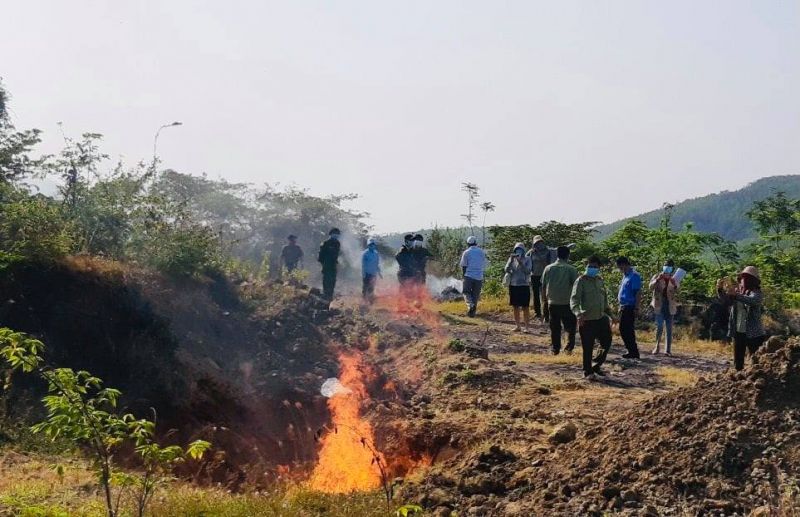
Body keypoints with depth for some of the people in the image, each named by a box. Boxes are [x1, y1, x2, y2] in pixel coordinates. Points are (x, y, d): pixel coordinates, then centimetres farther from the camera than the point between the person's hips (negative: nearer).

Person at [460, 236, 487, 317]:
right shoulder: (482, 252, 8)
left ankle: (470, 304, -20)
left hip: (469, 276, -3)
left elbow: (463, 266, -1)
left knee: (466, 292, 7)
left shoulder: (466, 252, -3)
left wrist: (464, 275, 13)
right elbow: (484, 266, 11)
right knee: (475, 295, 11)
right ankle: (472, 312, 13)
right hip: (479, 277, 3)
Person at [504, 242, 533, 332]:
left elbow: (528, 271, -12)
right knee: (515, 307, 9)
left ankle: (527, 327, 1)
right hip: (513, 285, 3)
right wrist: (511, 260, -16)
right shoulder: (511, 259, 7)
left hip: (524, 285, -3)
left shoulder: (527, 259, -1)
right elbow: (507, 270, -4)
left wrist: (520, 262, -21)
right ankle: (518, 326, 16)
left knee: (525, 307, -3)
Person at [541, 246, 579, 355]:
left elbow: (543, 286, 6)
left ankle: (555, 349, 16)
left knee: (554, 327, 12)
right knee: (570, 327, 11)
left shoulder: (548, 268, 1)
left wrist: (544, 300, 17)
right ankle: (569, 347, 3)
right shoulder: (571, 269, -9)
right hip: (567, 303, -3)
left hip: (552, 303, 3)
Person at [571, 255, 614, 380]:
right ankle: (588, 372, 14)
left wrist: (609, 314, 22)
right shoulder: (581, 281, -8)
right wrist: (578, 313, -33)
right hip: (587, 320, -6)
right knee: (588, 348, 0)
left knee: (606, 343, 11)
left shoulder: (600, 281, 13)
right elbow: (574, 299, -18)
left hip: (601, 318, 7)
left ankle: (596, 365, 30)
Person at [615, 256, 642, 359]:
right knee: (623, 329, 13)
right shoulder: (625, 276, 15)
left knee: (627, 330, -7)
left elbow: (638, 293, -18)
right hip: (624, 307, 10)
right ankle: (632, 351, 21)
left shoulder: (634, 276, -14)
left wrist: (636, 308, -21)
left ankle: (633, 352, 0)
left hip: (630, 307, -10)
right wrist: (620, 306, 21)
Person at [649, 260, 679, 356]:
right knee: (659, 327, -9)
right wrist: (658, 279, -21)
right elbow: (651, 287, -8)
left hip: (670, 306, 2)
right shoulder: (657, 277, 6)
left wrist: (674, 285, -18)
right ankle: (657, 347, 7)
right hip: (659, 305, -2)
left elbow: (677, 293, 0)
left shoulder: (673, 280, 9)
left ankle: (668, 350, 5)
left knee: (669, 329, 2)